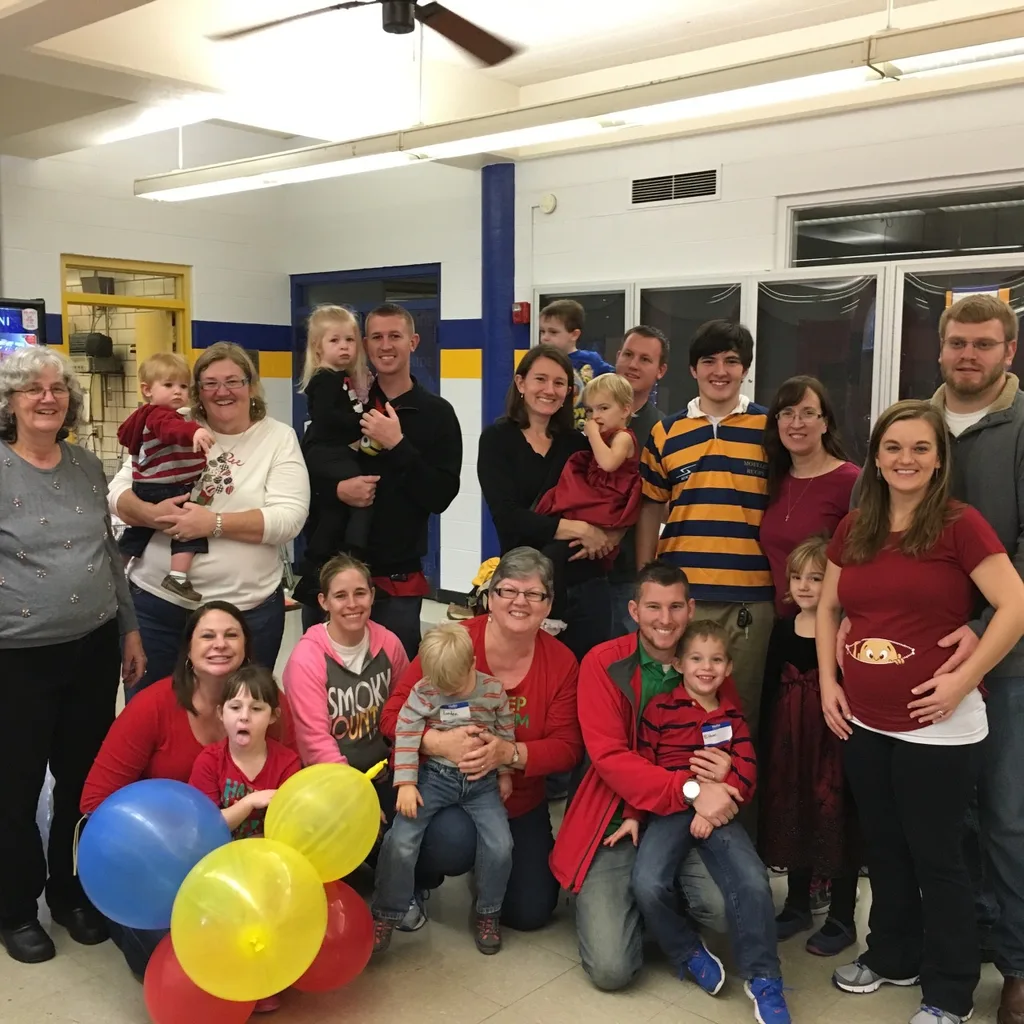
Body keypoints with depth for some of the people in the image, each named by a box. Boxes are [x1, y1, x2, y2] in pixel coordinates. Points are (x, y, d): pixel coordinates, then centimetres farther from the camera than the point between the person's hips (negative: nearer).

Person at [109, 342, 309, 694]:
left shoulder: (279, 438, -1)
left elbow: (289, 517, -12)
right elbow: (118, 491, 4)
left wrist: (214, 523, -21)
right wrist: (151, 514, -18)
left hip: (248, 609, -2)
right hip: (157, 602, 2)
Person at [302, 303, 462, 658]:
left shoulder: (436, 413, -2)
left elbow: (440, 496, -8)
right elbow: (304, 468, 4)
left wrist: (397, 444, -18)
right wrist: (337, 487, -16)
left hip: (396, 578, -3)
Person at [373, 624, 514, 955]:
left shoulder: (493, 690, -4)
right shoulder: (423, 691, -8)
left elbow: (505, 733, 8)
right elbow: (405, 735, -9)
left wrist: (505, 773, 11)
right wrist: (406, 783, -13)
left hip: (482, 781, 1)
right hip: (435, 776, -1)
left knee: (500, 845, -14)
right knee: (400, 841, -17)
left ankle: (488, 913, 13)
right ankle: (386, 915, 5)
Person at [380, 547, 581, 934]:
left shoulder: (561, 662, -9)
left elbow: (567, 747, -9)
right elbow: (393, 715, -17)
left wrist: (509, 753, -28)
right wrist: (440, 742, -36)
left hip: (519, 802, 4)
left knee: (531, 913, 3)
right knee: (454, 842, -36)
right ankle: (417, 881, 2)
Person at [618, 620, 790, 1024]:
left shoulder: (732, 716, 12)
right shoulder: (659, 708, 3)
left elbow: (746, 773, 4)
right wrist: (632, 815, -1)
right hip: (668, 810, -1)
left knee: (753, 882, -23)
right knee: (648, 884, -25)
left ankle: (762, 978, -3)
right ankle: (690, 954, 4)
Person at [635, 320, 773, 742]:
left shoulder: (770, 429, 3)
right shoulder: (666, 434, 8)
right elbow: (651, 510, 12)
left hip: (749, 597, -1)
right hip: (677, 593, 2)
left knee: (741, 708, 7)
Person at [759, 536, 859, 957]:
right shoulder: (783, 628, 5)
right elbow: (770, 689, 9)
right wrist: (767, 742, 7)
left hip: (832, 739, -5)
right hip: (789, 740, 5)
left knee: (836, 821, 3)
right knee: (793, 818, 14)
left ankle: (842, 919, 19)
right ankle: (798, 905, 32)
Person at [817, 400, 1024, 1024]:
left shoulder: (960, 524, -10)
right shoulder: (854, 530, 7)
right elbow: (828, 609, 16)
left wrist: (964, 678, -17)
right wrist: (828, 681, 7)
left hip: (937, 729, -5)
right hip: (865, 724, 6)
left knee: (937, 857, 7)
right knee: (884, 848, 19)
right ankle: (893, 956, 38)